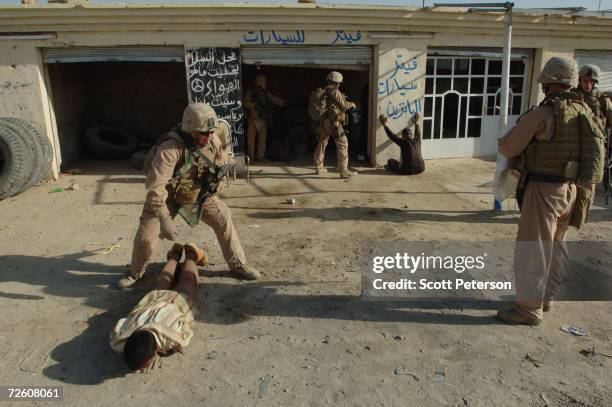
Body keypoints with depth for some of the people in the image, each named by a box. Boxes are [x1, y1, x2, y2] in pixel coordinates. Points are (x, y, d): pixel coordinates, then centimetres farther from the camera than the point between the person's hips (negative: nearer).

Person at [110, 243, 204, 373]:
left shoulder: (177, 338, -48)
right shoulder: (118, 340, -40)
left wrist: (157, 353, -38)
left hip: (179, 301, -2)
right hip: (154, 299, 2)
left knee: (187, 281, 33)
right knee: (163, 282, 36)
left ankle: (190, 254, 58)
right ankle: (176, 254, 61)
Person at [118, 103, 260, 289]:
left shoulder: (211, 139, -18)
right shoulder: (170, 148, -38)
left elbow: (222, 158, 8)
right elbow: (155, 187, -44)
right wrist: (164, 220, -49)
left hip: (199, 192, 5)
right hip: (167, 195, -4)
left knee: (223, 219, -6)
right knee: (146, 235, -8)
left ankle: (238, 265, 8)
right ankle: (135, 272, 21)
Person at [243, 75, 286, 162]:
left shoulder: (266, 94, 13)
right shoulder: (250, 92, 1)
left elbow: (276, 100, 9)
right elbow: (246, 103, -11)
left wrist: (285, 102, -4)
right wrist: (255, 105, -22)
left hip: (263, 120, 4)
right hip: (253, 119, -4)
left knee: (262, 138, 2)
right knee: (251, 138, -4)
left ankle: (260, 156, 11)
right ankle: (251, 157, 3)